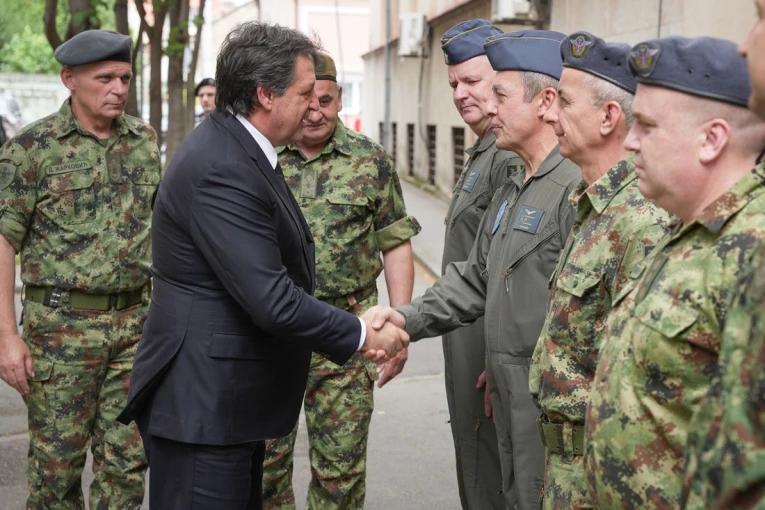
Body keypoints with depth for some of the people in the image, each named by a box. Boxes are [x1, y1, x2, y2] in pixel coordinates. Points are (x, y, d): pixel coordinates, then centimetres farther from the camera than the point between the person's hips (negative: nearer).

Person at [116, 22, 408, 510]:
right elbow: (272, 301, -26)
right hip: (201, 405, -10)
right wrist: (362, 335, -13)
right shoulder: (220, 170, -23)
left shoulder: (236, 147, 8)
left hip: (232, 397, 10)